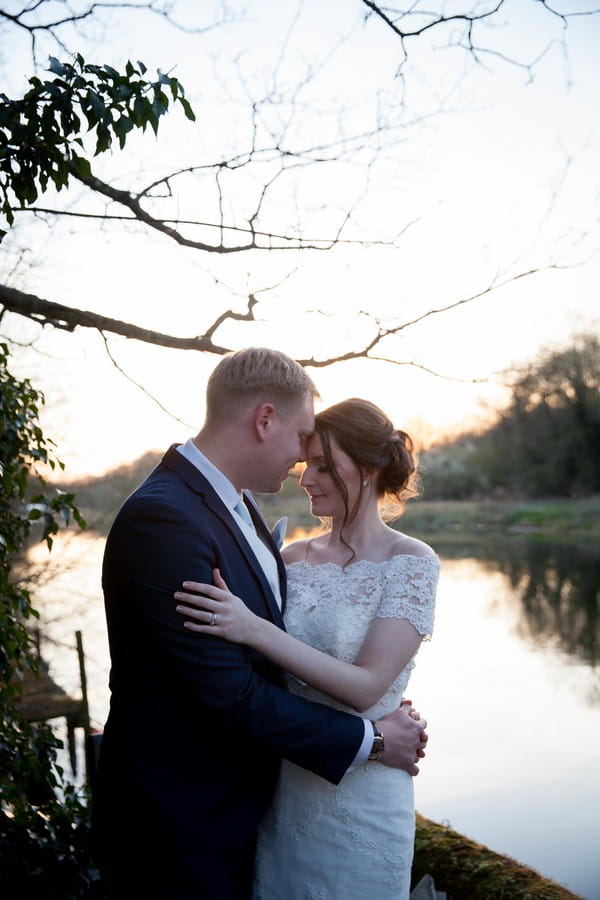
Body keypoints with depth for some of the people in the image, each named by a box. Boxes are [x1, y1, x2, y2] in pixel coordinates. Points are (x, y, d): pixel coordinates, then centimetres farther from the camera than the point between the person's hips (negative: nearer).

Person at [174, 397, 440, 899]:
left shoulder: (411, 561, -12)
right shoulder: (294, 557, 0)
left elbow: (366, 686, -22)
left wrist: (254, 630, -29)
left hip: (360, 797, -4)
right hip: (281, 789, 4)